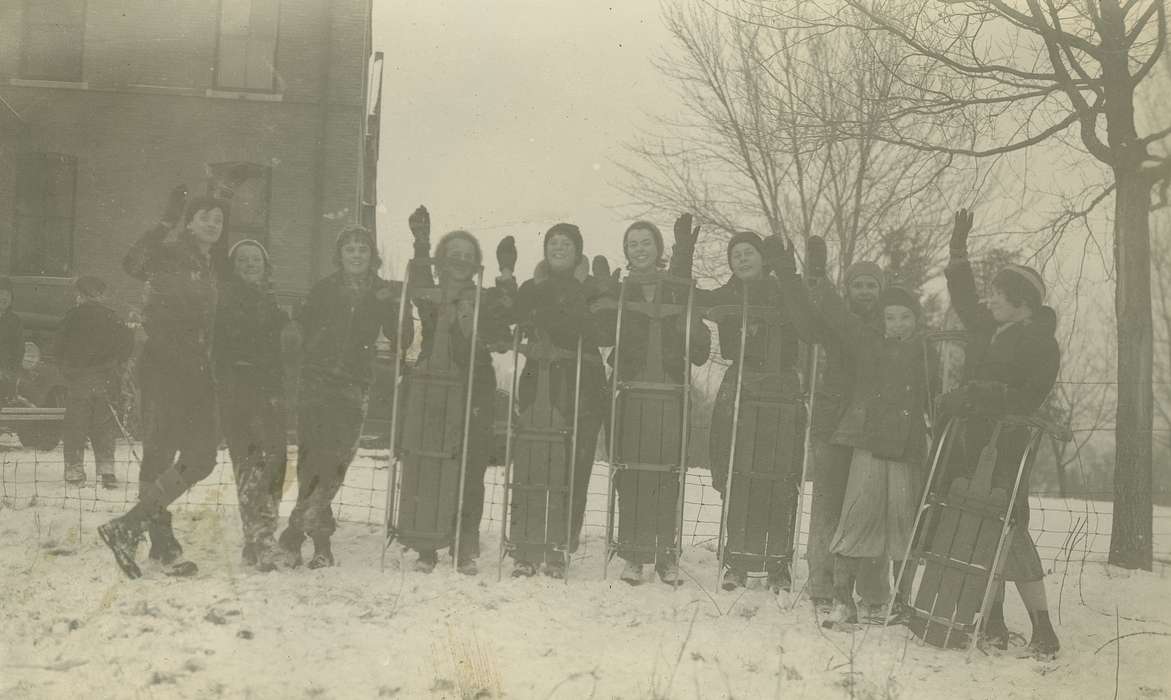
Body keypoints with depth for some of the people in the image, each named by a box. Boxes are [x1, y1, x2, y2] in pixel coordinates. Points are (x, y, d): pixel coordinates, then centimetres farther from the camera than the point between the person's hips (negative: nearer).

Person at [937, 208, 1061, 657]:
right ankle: (993, 624, 14)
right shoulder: (987, 328, 13)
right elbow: (963, 298, 30)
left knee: (1009, 532, -10)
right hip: (969, 443, 7)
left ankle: (1043, 629, -4)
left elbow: (1028, 399, -14)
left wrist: (976, 397, -19)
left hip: (1007, 448, -7)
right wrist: (958, 253, 24)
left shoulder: (1042, 344, -5)